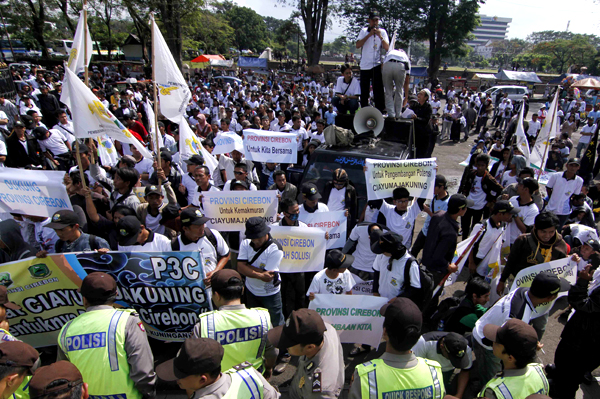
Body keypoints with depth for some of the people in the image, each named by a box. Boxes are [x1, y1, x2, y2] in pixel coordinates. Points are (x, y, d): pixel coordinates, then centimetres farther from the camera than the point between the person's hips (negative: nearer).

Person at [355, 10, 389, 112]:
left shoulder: (382, 32, 7)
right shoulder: (364, 31, 8)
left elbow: (387, 48, -4)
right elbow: (358, 45, -7)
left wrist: (380, 36, -14)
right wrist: (369, 34, -12)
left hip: (376, 65, -1)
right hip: (364, 65, 1)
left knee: (378, 91, -7)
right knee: (364, 92, 6)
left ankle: (380, 112, -6)